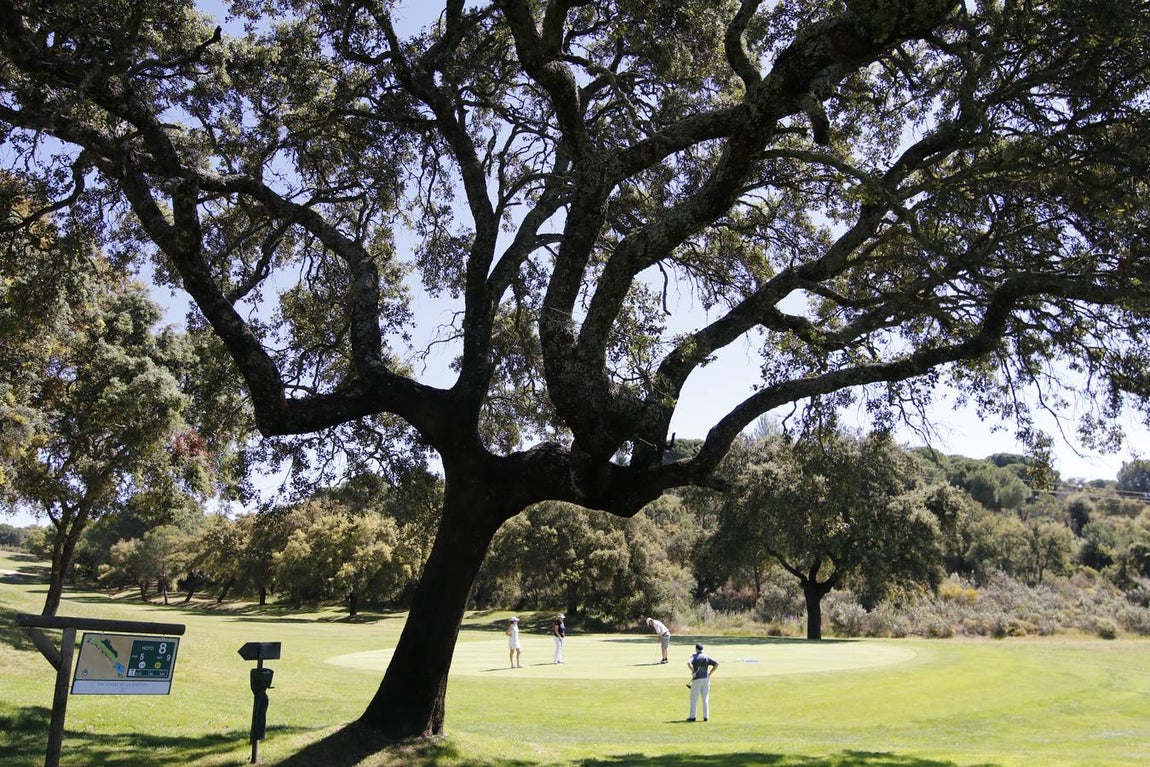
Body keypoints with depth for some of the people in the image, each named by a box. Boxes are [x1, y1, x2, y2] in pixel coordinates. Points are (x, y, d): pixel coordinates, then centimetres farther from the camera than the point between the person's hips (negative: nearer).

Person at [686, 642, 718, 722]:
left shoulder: (694, 656, -4)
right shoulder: (707, 657, 6)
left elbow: (689, 662, -23)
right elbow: (717, 663, -1)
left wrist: (693, 672, -14)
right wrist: (710, 673, 1)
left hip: (696, 680, -4)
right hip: (706, 679, 4)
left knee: (694, 699, 4)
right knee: (705, 699, 11)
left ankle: (692, 717, 4)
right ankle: (706, 716, 10)